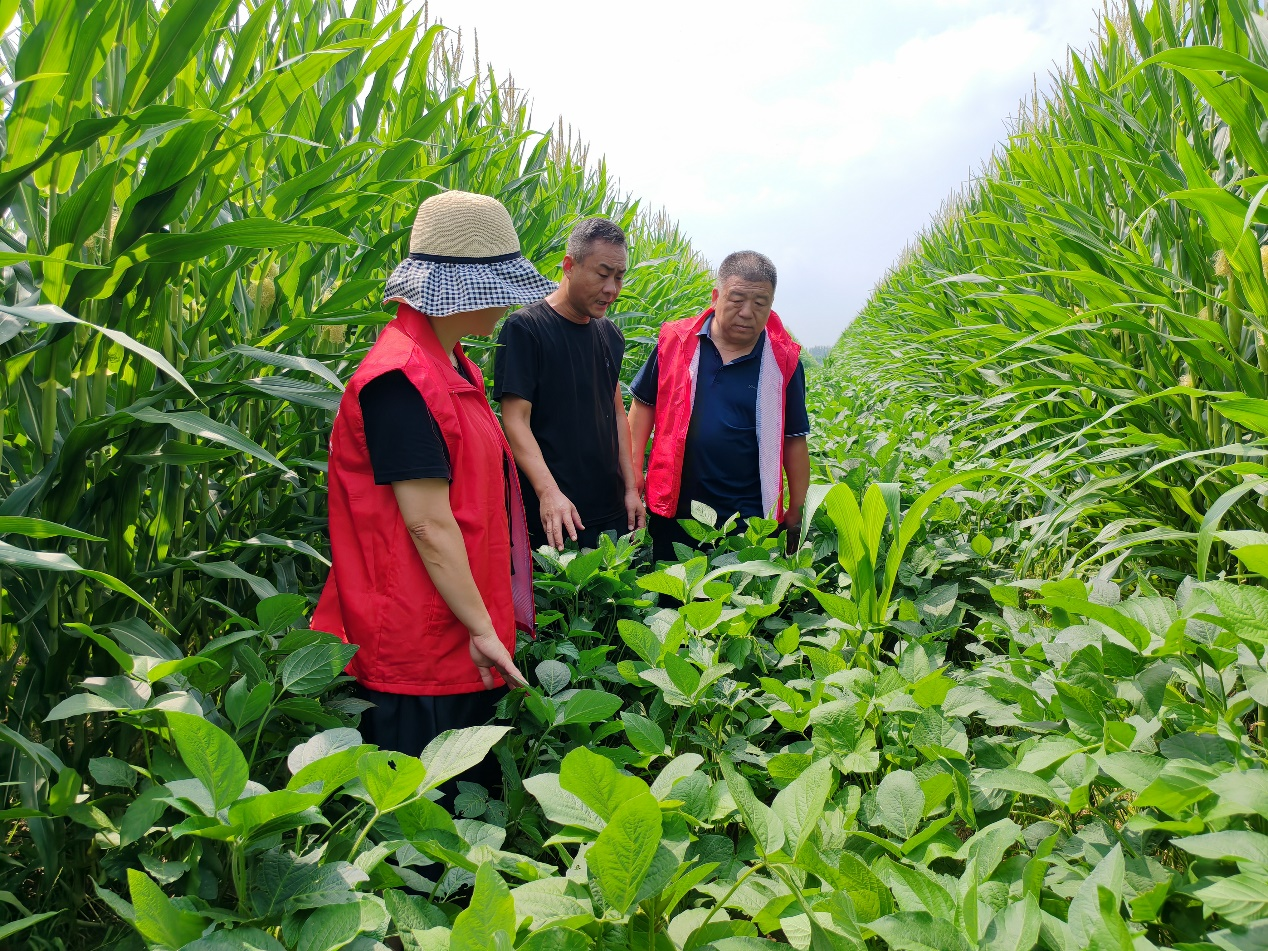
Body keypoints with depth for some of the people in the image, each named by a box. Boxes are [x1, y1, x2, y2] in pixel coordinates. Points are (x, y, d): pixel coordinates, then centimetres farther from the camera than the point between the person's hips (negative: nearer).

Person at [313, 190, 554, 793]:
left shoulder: (450, 364, 12)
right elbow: (428, 522, -23)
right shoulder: (400, 379, -21)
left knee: (473, 793, 19)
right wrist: (482, 626, -18)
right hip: (419, 648, -10)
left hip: (462, 641, 10)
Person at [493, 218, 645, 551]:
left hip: (612, 510, 7)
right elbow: (516, 421, -15)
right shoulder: (524, 328, -10)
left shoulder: (609, 334, 11)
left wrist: (631, 487, 11)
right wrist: (548, 492, -27)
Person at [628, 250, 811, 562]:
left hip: (751, 517, -1)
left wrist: (796, 514, 3)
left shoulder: (782, 361, -3)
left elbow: (794, 440, 2)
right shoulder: (675, 341, -2)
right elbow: (644, 405, 7)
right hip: (673, 512, 1)